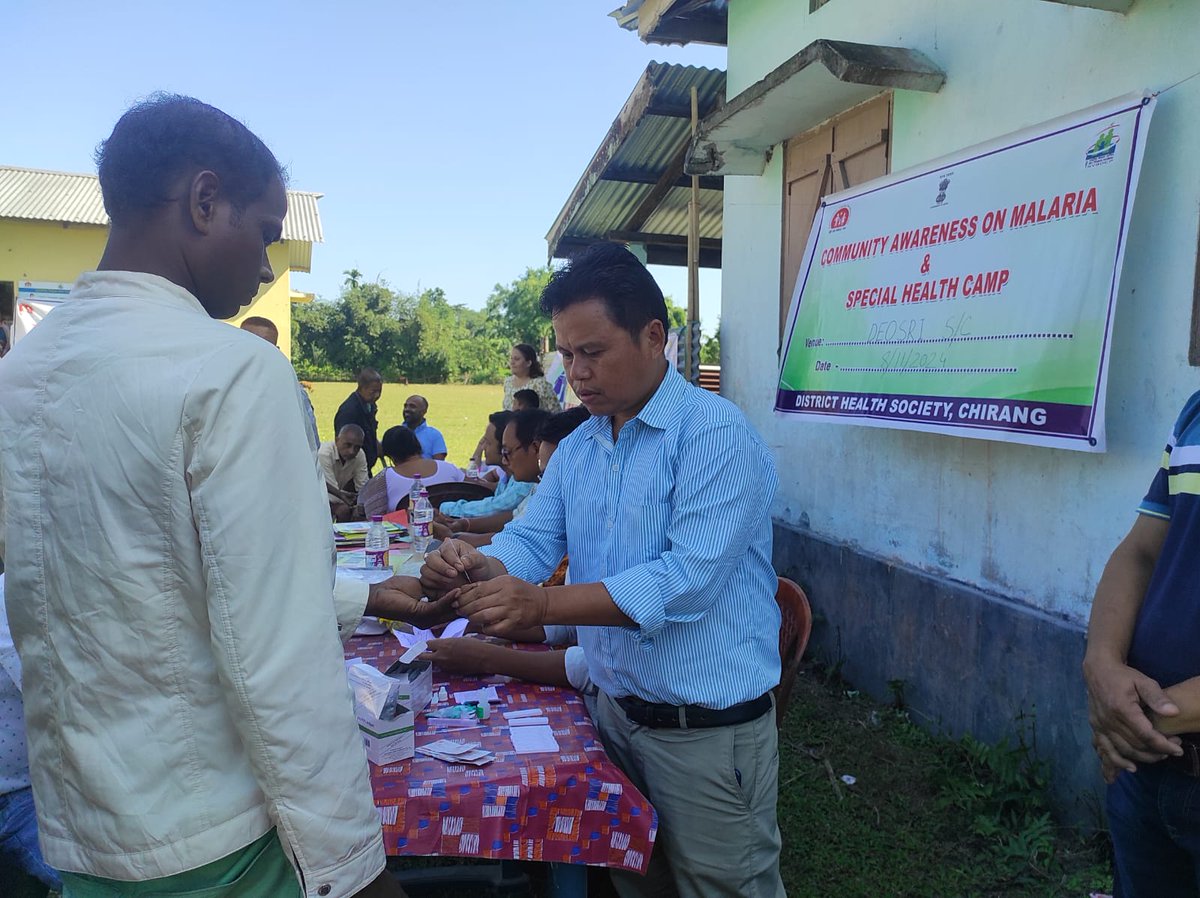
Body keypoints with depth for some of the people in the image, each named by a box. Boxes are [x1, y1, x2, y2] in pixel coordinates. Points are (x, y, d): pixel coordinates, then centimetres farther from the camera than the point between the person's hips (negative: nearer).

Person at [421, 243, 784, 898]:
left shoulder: (715, 432, -18)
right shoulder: (576, 449, 7)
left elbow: (691, 577, -27)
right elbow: (532, 541, 3)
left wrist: (545, 605, -33)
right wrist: (478, 568, -20)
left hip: (707, 728, -7)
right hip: (616, 709, 7)